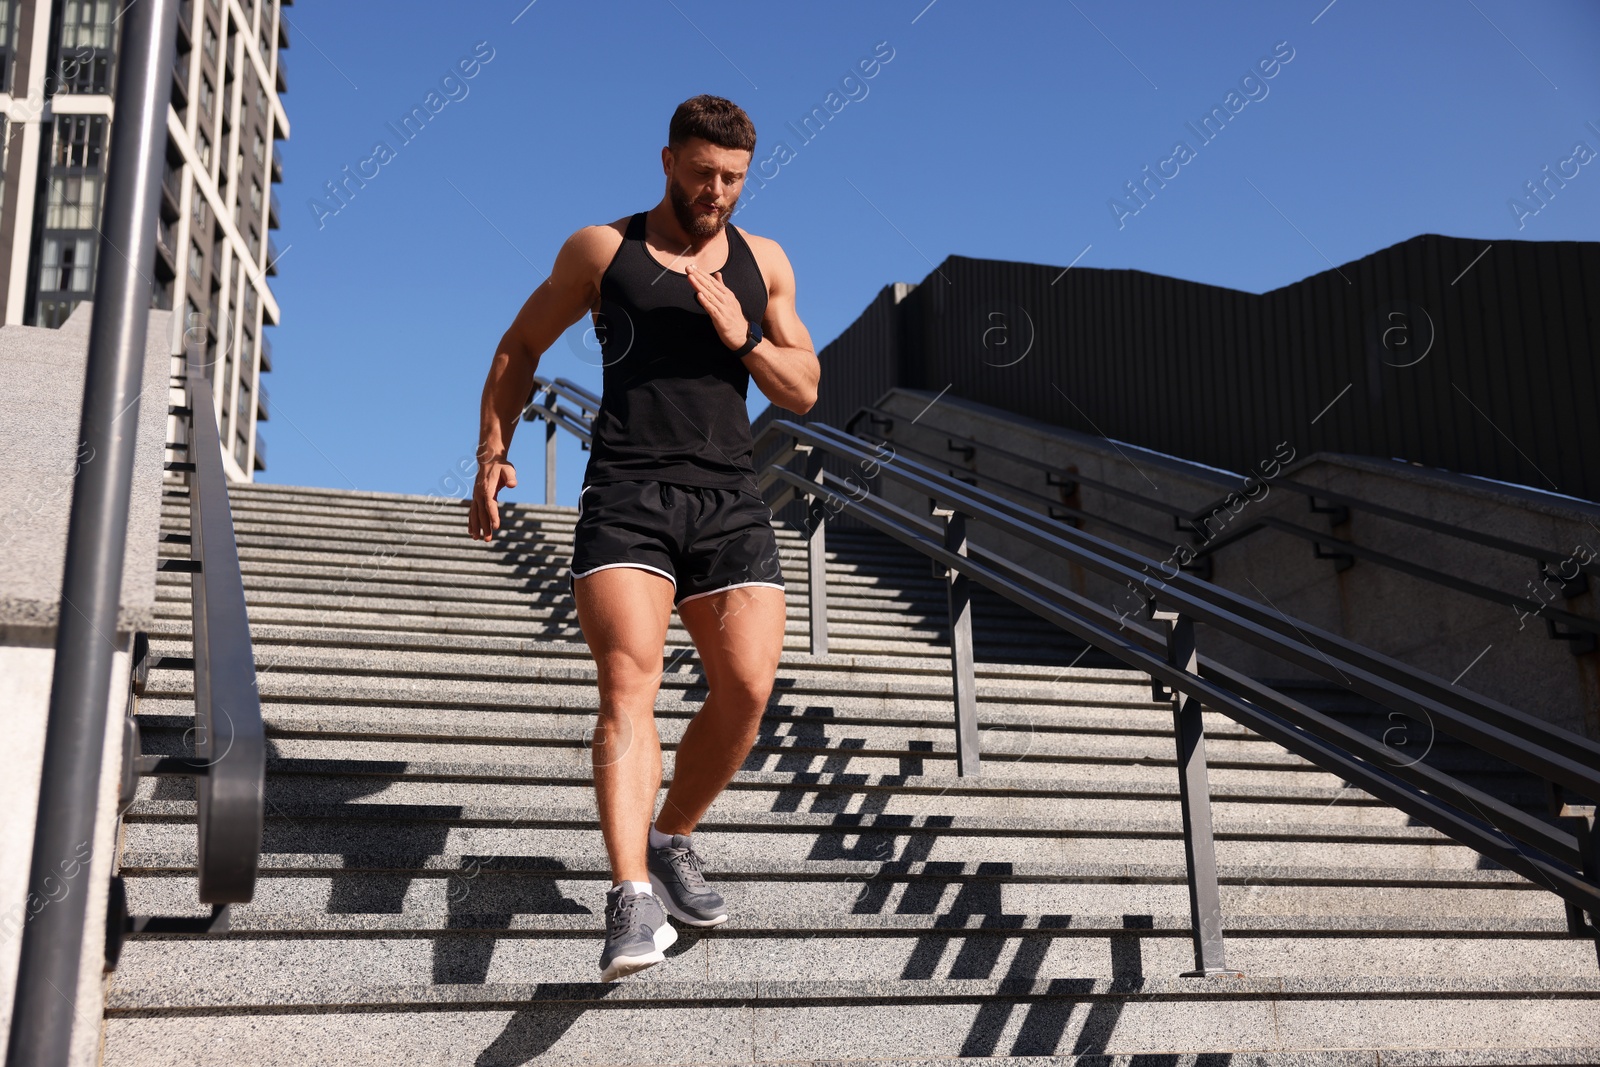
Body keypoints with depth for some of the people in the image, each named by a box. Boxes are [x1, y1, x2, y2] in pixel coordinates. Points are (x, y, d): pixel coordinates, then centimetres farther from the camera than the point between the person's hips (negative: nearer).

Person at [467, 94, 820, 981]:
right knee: (630, 682, -20)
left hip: (729, 501, 3)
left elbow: (805, 391, 14)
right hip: (627, 494, -2)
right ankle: (633, 899, -27)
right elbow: (520, 347, 19)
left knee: (747, 690, -9)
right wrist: (492, 452, 9)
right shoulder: (601, 250, 11)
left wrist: (741, 338, -5)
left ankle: (671, 841, 16)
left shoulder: (763, 263, 17)